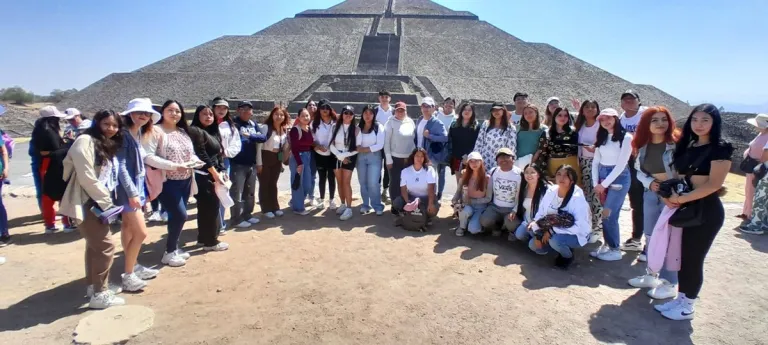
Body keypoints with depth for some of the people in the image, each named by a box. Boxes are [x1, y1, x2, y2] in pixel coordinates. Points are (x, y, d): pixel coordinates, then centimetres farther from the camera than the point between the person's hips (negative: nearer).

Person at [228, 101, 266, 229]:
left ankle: (247, 214, 30)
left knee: (250, 192, 17)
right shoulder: (233, 124, -7)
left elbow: (263, 137, -1)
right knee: (237, 193, -1)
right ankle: (236, 219, 9)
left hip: (252, 164, 7)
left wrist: (250, 135, -15)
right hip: (238, 164, -7)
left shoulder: (253, 124, 12)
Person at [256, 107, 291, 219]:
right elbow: (259, 145, -14)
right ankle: (266, 209, 13)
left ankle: (275, 207, 24)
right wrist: (259, 163, -16)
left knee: (273, 184, 16)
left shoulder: (285, 130, 7)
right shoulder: (265, 127, -12)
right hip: (265, 157, -6)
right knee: (264, 183, 4)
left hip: (277, 159, 6)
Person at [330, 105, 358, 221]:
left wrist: (344, 155, -14)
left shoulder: (356, 129, -7)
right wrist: (340, 156, -13)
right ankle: (343, 204, 23)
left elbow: (357, 148, -9)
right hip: (337, 157, 3)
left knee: (346, 182, -8)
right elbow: (332, 145, -2)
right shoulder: (336, 127, 0)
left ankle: (349, 208, -4)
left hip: (349, 157, -3)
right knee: (339, 182, 10)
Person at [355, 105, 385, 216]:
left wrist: (366, 149, -12)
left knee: (373, 183, -9)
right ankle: (365, 205, 19)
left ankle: (377, 206, 4)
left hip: (374, 157, -4)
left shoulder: (378, 127, -4)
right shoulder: (358, 127, 6)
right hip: (361, 157, 4)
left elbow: (380, 145, -10)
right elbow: (357, 145, -1)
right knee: (363, 183, 8)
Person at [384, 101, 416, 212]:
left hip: (409, 158, 3)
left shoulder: (410, 122, 5)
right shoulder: (391, 123, -6)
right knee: (395, 183, 2)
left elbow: (414, 138, 12)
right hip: (395, 158, -3)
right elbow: (386, 141, -7)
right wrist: (388, 159, -11)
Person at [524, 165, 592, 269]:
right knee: (533, 245, -9)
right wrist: (536, 224, -22)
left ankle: (568, 256, -1)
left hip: (576, 235, -6)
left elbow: (581, 227, -28)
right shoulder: (551, 191, -7)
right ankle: (562, 247, 14)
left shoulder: (577, 197, -24)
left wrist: (553, 230, -29)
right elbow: (541, 213, -2)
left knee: (555, 240, -34)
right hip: (553, 231, 6)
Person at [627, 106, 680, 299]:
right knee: (650, 235, 14)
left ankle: (669, 283, 11)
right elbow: (639, 171, 11)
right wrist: (649, 182, -7)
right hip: (651, 193, 6)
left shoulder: (676, 143, -12)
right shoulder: (643, 147, 4)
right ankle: (653, 275, 30)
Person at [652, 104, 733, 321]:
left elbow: (714, 184, -18)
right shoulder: (687, 147, 10)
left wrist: (681, 199, -19)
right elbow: (679, 176, 12)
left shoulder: (720, 149, -10)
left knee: (693, 258, 2)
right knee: (683, 256, 12)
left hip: (707, 211, -6)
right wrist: (670, 195, -7)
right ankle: (681, 299, 25)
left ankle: (687, 307, 16)